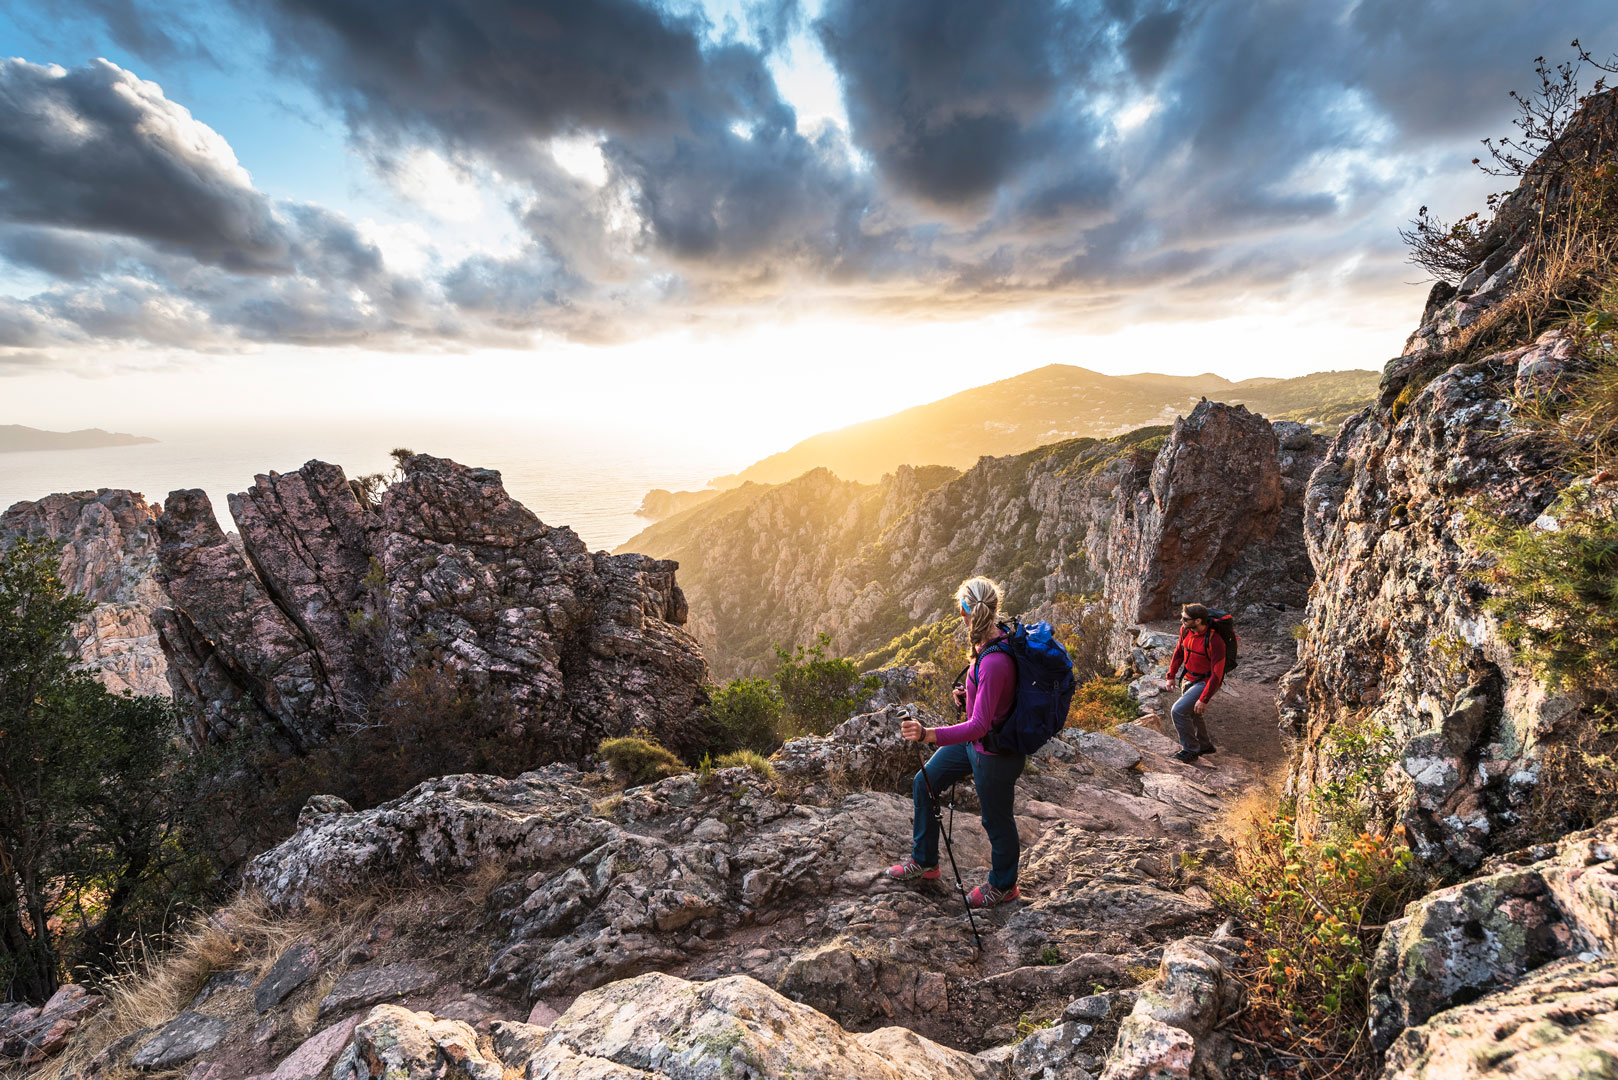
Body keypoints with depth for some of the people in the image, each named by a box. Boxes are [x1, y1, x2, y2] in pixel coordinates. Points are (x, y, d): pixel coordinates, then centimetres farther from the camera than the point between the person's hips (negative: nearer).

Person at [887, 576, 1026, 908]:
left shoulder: (995, 661, -35)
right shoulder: (992, 638, -7)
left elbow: (979, 725, -36)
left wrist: (928, 735, -45)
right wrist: (968, 695, 0)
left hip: (996, 751, -9)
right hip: (974, 740, 9)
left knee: (996, 820, 15)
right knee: (925, 782, 17)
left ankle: (1003, 885, 44)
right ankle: (924, 861, 36)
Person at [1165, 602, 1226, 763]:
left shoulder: (1214, 641, -31)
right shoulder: (1185, 630, -10)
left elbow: (1217, 674, -26)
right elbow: (1179, 651, 8)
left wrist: (1204, 699, -24)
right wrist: (1171, 675, 8)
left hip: (1207, 682, -8)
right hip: (1191, 678, 8)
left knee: (1178, 711, -16)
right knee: (1190, 713, 22)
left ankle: (1190, 750, 2)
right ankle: (1205, 745, 46)